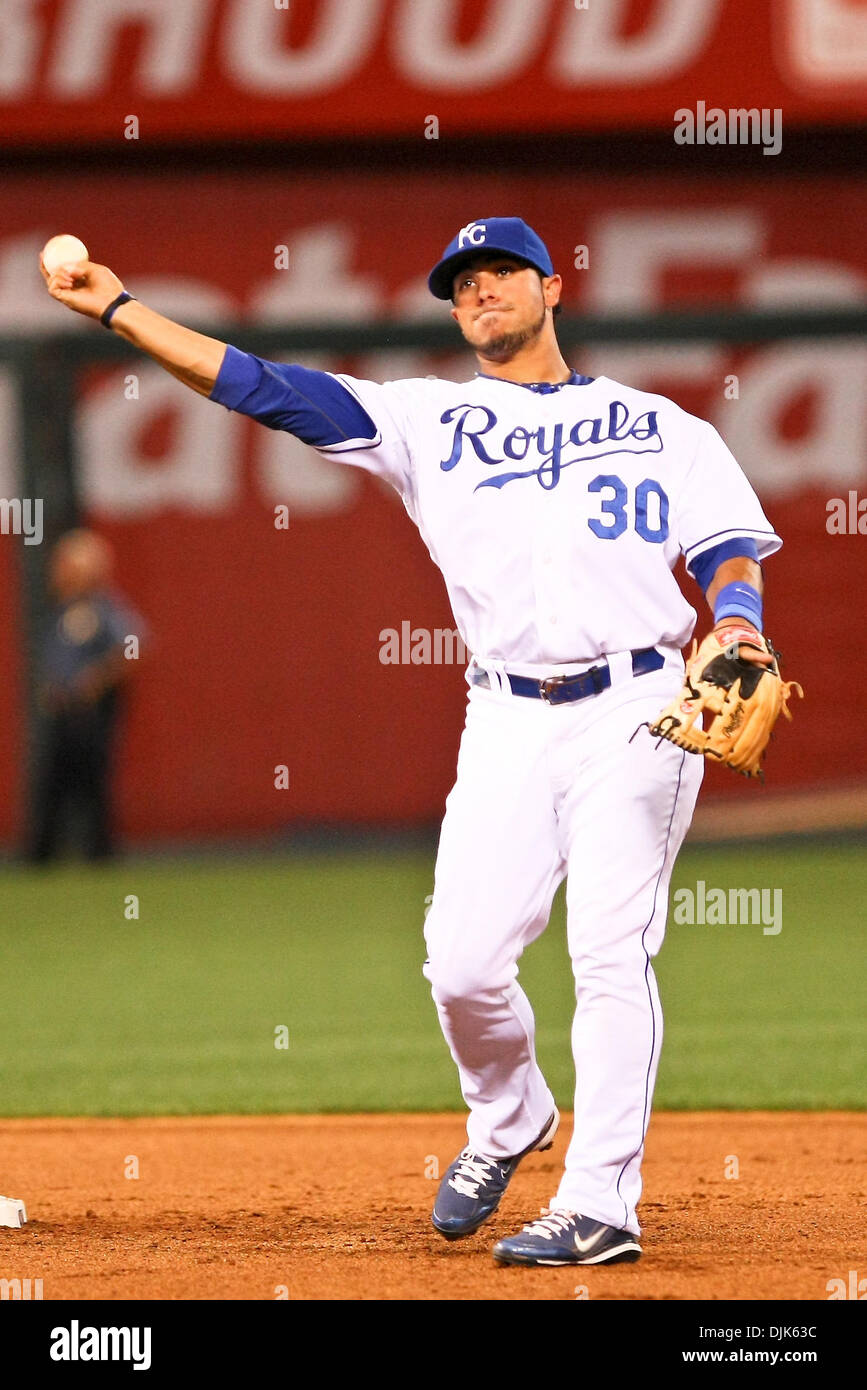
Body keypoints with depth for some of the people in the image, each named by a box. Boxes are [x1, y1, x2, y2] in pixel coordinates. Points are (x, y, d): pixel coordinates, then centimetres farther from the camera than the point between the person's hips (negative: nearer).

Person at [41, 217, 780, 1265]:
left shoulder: (658, 425, 14)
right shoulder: (426, 420, 16)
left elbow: (729, 549, 8)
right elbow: (264, 389, 10)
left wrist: (736, 628, -14)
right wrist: (119, 310, 4)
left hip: (633, 711, -2)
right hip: (507, 719, 2)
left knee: (612, 952, -11)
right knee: (462, 962, -7)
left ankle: (599, 1206, -8)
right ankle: (507, 1125, 23)